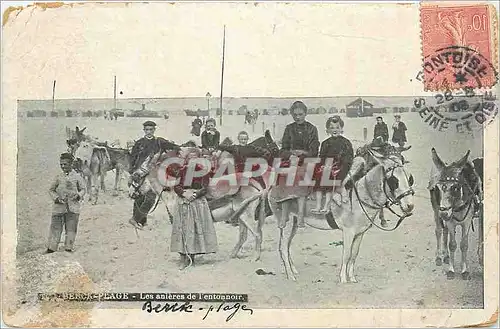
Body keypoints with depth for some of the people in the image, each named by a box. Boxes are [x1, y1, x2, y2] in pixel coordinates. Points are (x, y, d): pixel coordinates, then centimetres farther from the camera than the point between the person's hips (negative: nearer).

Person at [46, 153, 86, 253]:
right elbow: (51, 190, 13)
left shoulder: (77, 177, 5)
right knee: (55, 228, -1)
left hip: (73, 207, 0)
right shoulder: (58, 177, 7)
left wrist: (79, 195, -11)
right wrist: (56, 198, -5)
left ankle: (68, 248, 14)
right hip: (59, 207, 0)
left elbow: (83, 189, 10)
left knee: (71, 229, 4)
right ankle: (51, 248, 4)